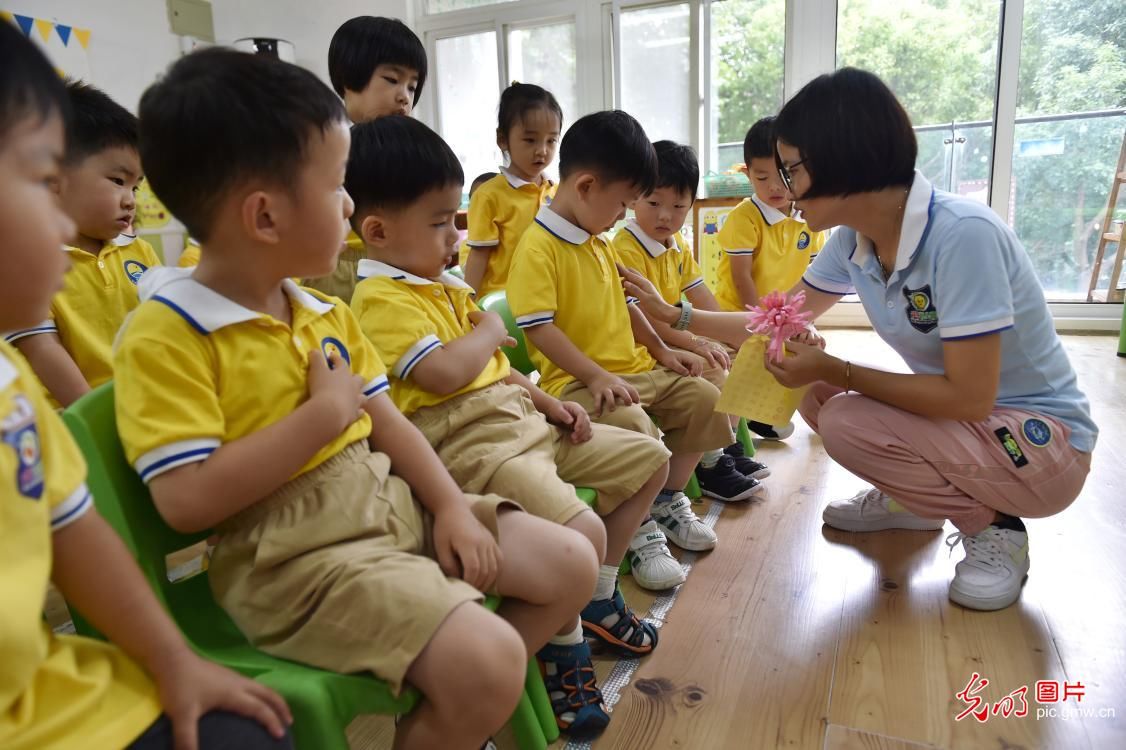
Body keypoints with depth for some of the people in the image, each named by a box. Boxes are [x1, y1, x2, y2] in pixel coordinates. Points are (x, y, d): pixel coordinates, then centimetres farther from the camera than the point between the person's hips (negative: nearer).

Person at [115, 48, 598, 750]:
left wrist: (451, 506, -2)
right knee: (489, 661, -26)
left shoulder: (326, 312, 9)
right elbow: (188, 500, -22)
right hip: (291, 556, -8)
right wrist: (325, 412, -18)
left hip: (391, 501, 8)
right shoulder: (164, 335, -15)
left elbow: (384, 420, 10)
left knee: (572, 564, 7)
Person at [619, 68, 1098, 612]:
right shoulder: (853, 241, -6)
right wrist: (672, 315, 4)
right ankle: (911, 500, 17)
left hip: (1041, 440, -7)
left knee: (845, 422, -24)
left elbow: (969, 396, -28)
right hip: (962, 416, 7)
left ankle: (992, 526, -2)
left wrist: (835, 370, -24)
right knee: (815, 395, 0)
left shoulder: (961, 234, -28)